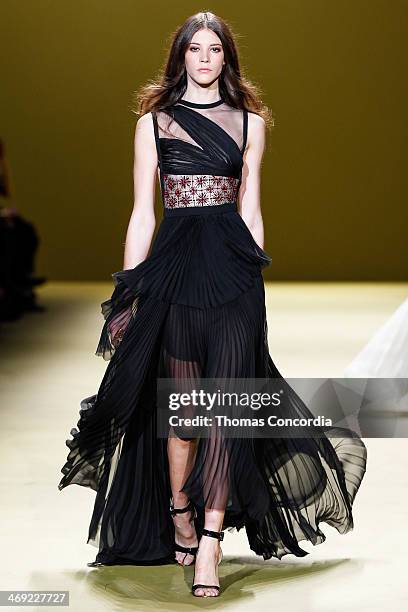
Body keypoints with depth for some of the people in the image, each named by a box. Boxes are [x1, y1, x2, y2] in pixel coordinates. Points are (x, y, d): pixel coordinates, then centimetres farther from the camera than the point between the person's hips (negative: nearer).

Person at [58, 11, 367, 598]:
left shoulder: (249, 121, 12)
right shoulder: (153, 122, 9)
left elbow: (250, 210, 14)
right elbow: (142, 214, 7)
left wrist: (255, 274, 10)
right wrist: (128, 291, 3)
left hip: (233, 269, 0)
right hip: (173, 269, 0)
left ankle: (210, 541, -11)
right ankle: (179, 516, 24)